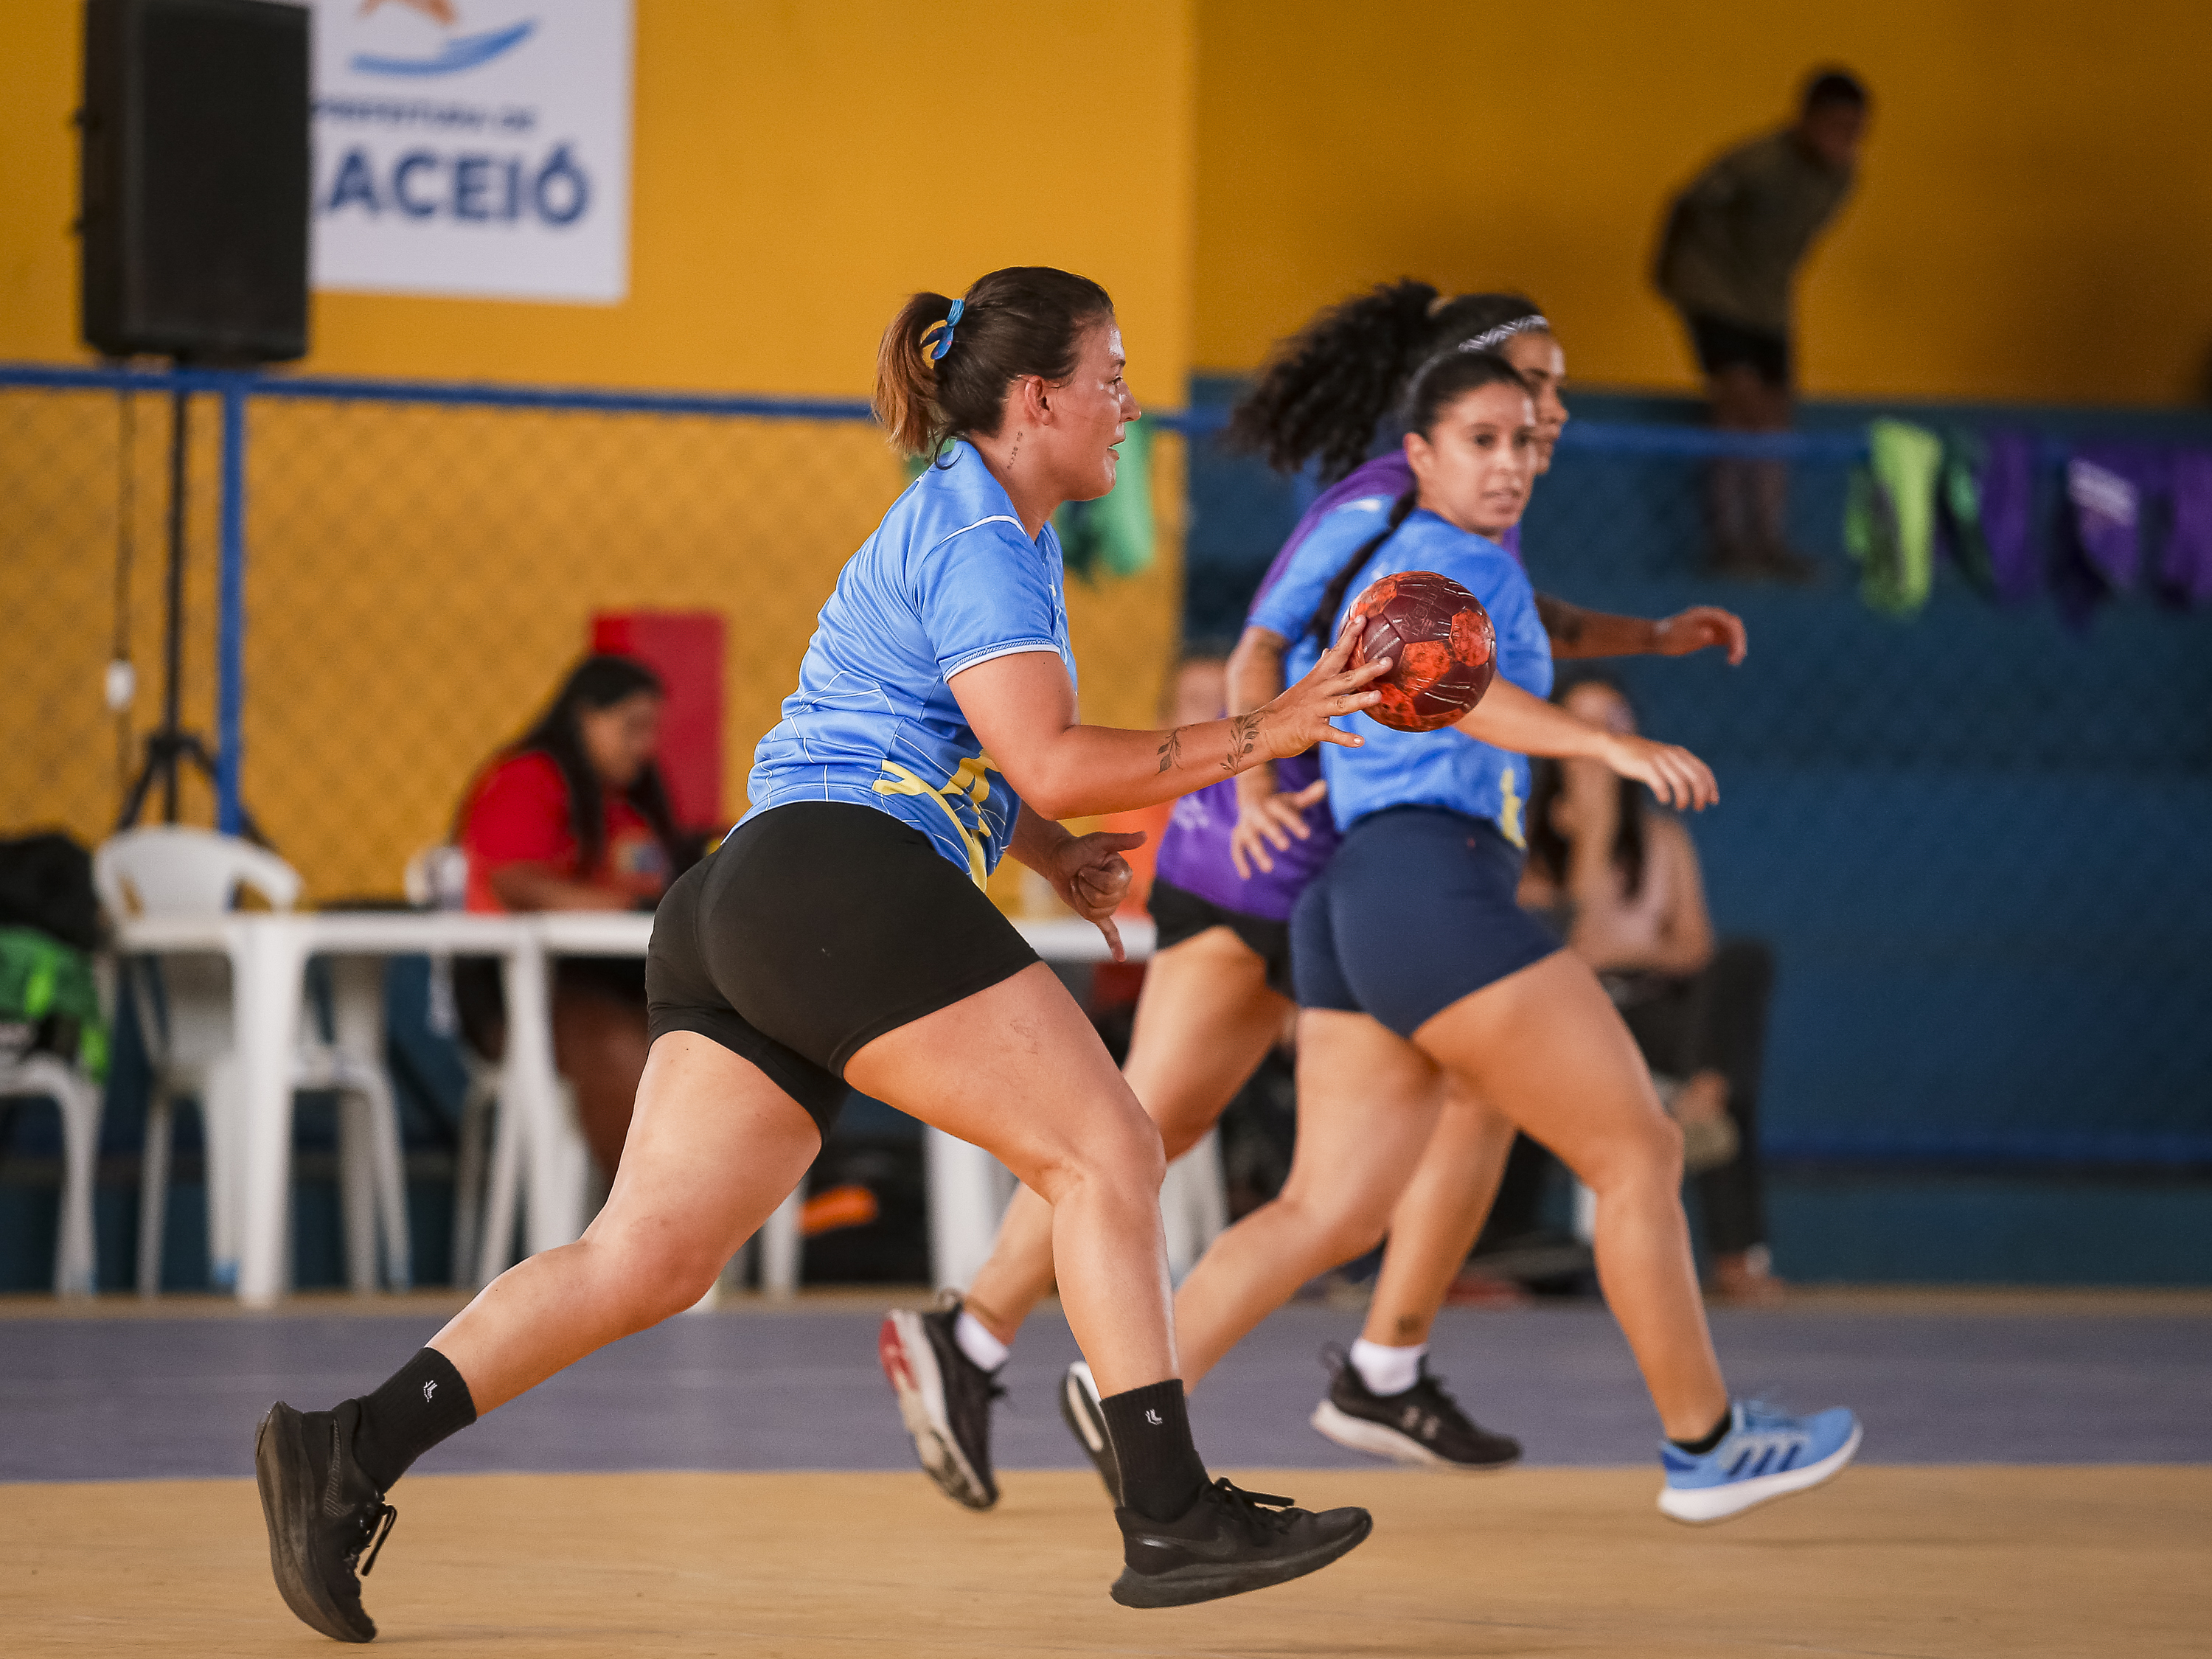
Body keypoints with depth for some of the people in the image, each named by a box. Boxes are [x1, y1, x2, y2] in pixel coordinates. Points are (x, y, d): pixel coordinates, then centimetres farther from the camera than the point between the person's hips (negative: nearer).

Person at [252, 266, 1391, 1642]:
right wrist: (1260, 737, -11)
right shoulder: (980, 538, -5)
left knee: (647, 1259, 0)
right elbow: (1048, 762, -16)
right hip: (844, 886, -10)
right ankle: (1172, 1517, -7)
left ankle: (353, 1450, -11)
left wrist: (1056, 850, 21)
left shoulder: (974, 525, 27)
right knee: (1105, 1151, -6)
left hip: (745, 910, 10)